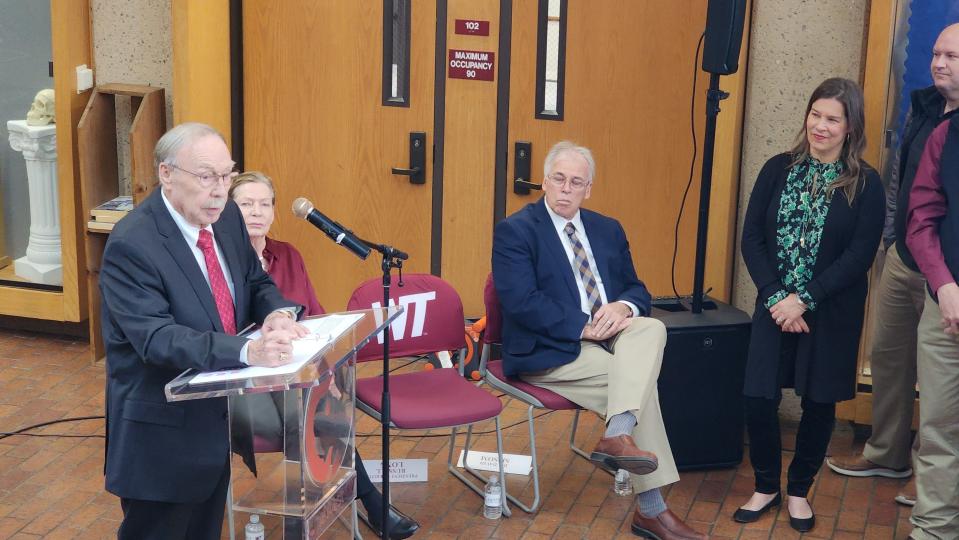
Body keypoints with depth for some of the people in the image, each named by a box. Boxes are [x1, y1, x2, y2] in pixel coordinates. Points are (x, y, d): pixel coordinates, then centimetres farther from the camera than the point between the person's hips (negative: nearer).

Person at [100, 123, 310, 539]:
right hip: (162, 432, -7)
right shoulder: (131, 245, -24)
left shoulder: (227, 217, 0)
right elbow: (157, 337, -32)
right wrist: (248, 351, -44)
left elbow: (255, 282, 9)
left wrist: (278, 313, -16)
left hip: (217, 415, 7)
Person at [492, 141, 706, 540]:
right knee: (640, 380, -25)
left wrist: (623, 306, -12)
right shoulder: (514, 231, -4)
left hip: (610, 337, 6)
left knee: (652, 328, -27)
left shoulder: (608, 230, 16)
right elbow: (522, 302, -16)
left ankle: (618, 434, -42)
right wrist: (583, 327, -21)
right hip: (548, 350, -6)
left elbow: (637, 290, 15)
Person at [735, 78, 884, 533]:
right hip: (775, 307, 2)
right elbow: (752, 239, -1)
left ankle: (799, 491, 29)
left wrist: (804, 300, -17)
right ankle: (766, 487, 21)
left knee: (819, 403, 8)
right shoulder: (778, 170, 1)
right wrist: (775, 297, -12)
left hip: (832, 315, -1)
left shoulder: (865, 185, -6)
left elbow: (859, 256, -11)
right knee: (759, 398, -2)